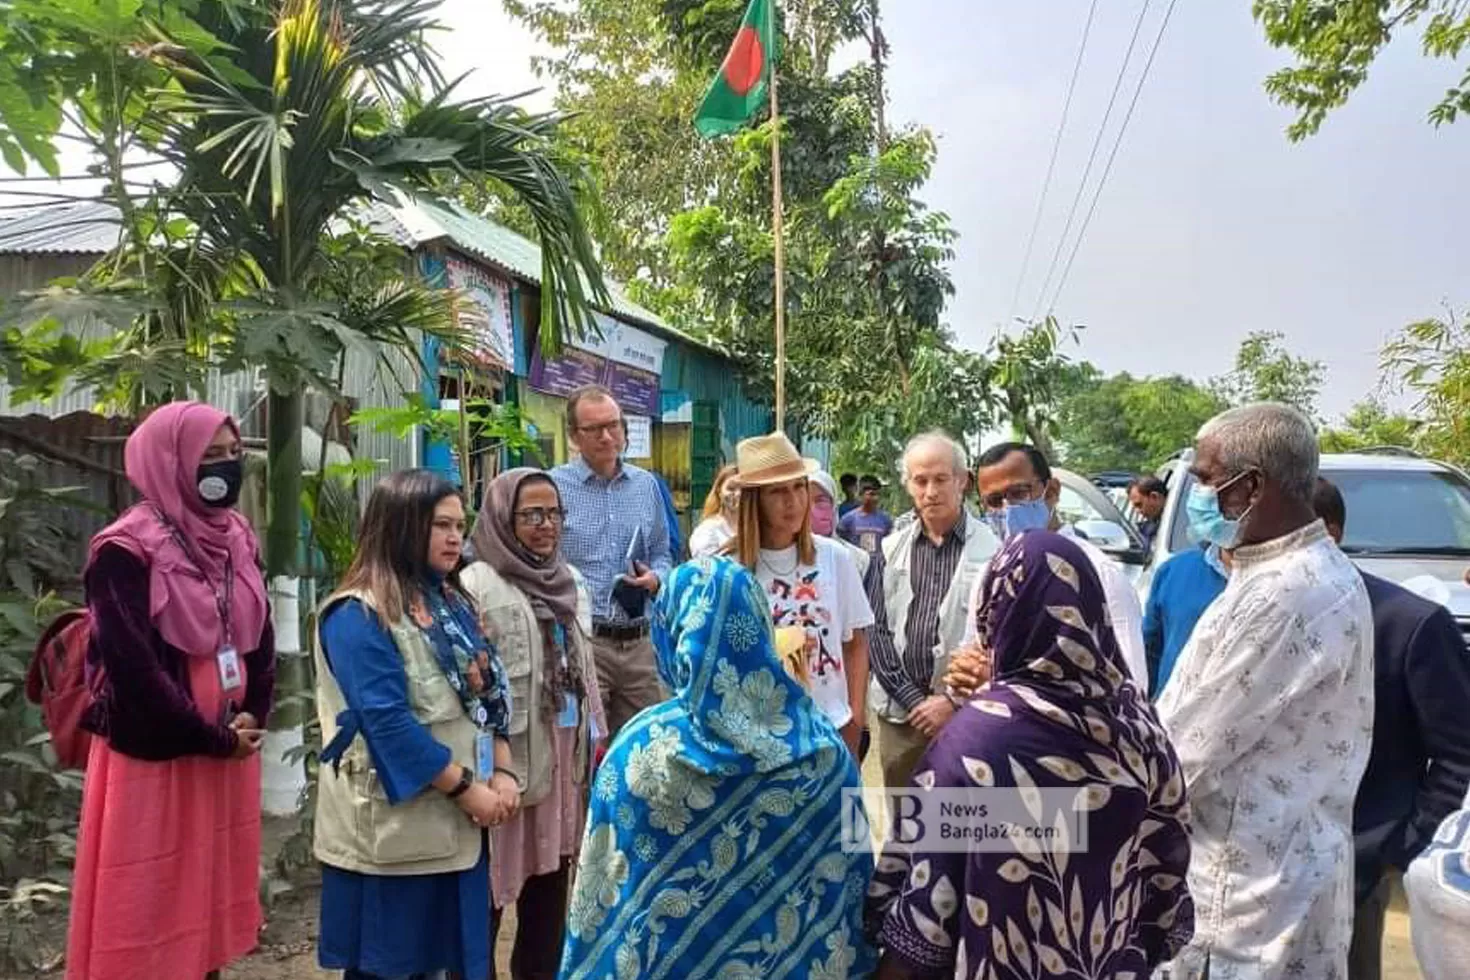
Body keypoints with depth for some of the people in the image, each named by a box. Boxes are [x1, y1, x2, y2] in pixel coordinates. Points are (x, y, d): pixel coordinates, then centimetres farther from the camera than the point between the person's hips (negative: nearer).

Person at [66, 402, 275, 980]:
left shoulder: (237, 539, 6)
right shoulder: (126, 551, -15)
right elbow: (133, 667, -19)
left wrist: (250, 720, -3)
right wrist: (212, 740, -12)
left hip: (229, 752, 6)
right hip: (153, 758, -6)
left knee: (211, 898, 16)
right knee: (147, 911, 5)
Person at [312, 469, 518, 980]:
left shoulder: (453, 604, 12)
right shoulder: (359, 615, -14)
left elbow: (490, 694, 12)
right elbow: (386, 722, -20)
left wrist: (503, 772, -2)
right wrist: (466, 788, -17)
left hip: (458, 824, 8)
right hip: (394, 829, -7)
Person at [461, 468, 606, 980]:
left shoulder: (571, 581, 10)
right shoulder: (477, 587, -12)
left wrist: (594, 740, 16)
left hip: (564, 754, 7)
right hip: (507, 756, -6)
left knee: (551, 879, 15)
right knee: (493, 884, 4)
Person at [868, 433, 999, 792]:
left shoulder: (991, 549, -4)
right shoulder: (892, 549, 7)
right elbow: (879, 631, 5)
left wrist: (955, 701, -10)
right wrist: (913, 699, -4)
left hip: (967, 714, -3)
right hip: (899, 713, 3)